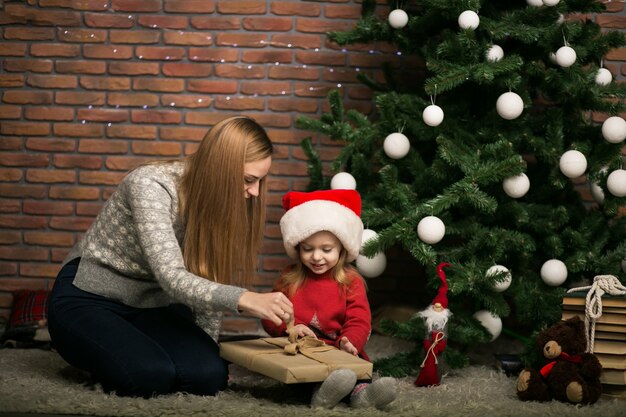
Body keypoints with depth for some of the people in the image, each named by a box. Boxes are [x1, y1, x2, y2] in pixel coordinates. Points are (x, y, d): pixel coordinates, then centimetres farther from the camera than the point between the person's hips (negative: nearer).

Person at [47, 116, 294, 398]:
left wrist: (205, 347, -5)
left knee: (210, 374, -20)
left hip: (151, 305, 6)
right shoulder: (151, 185, -27)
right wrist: (245, 300, -49)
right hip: (88, 298, -6)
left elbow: (213, 283, 0)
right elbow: (172, 278, -37)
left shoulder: (224, 202, -6)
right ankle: (101, 355, 2)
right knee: (151, 374, -32)